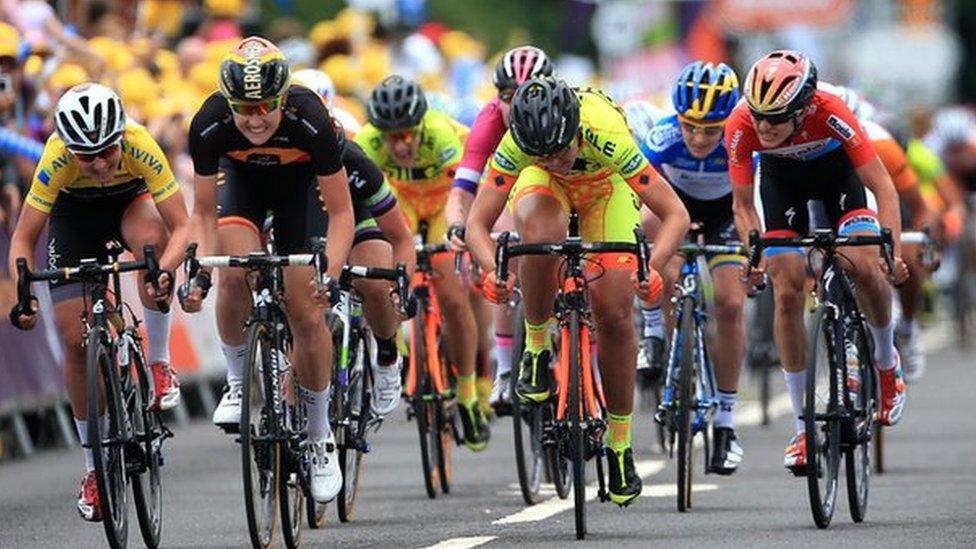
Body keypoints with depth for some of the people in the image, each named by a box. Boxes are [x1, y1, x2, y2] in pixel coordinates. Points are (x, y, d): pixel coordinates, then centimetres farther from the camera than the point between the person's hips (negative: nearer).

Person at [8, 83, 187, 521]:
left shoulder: (141, 147, -37)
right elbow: (23, 239, -29)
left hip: (131, 200, 0)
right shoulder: (57, 159, -36)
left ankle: (158, 363, -19)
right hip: (74, 213, 1)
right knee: (75, 339, -9)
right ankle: (94, 467, 6)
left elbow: (181, 226, -34)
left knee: (152, 238, -38)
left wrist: (165, 270, -54)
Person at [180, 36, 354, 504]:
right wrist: (199, 274, -34)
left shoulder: (310, 122, -37)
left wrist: (332, 274, -40)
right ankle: (239, 382, -6)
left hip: (300, 184, -1)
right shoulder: (209, 126, -33)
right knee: (234, 272, -28)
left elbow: (340, 213, -27)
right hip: (242, 180, 1)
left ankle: (319, 435, 7)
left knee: (306, 312, -9)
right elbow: (204, 213, -20)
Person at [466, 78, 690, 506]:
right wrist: (492, 270, -51)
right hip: (543, 187, 0)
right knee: (541, 237, -37)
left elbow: (675, 214, -37)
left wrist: (654, 268, -52)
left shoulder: (606, 134, -41)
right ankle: (537, 349, -12)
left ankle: (620, 445, 7)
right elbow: (477, 223, -33)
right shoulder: (517, 142, -37)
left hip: (605, 188, 0)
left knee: (614, 313, -9)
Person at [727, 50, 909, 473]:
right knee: (787, 292, -10)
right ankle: (804, 426, -2)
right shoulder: (741, 126, -32)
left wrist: (894, 250, -45)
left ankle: (887, 363, 7)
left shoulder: (830, 113, -38)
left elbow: (883, 187, -34)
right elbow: (743, 204, -20)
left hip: (836, 166, -1)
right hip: (781, 175, 1)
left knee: (864, 267, -23)